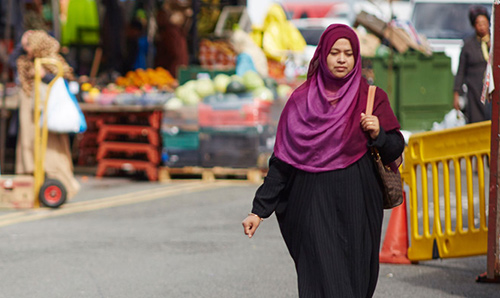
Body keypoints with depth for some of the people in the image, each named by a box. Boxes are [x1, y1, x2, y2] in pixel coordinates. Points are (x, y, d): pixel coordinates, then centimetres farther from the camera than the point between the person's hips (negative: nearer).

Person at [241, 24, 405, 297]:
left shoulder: (372, 98, 5)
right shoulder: (301, 101, 5)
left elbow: (396, 150, 5)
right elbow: (281, 161, 5)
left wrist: (378, 134, -16)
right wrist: (259, 210, 1)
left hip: (357, 206, 1)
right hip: (314, 205, -1)